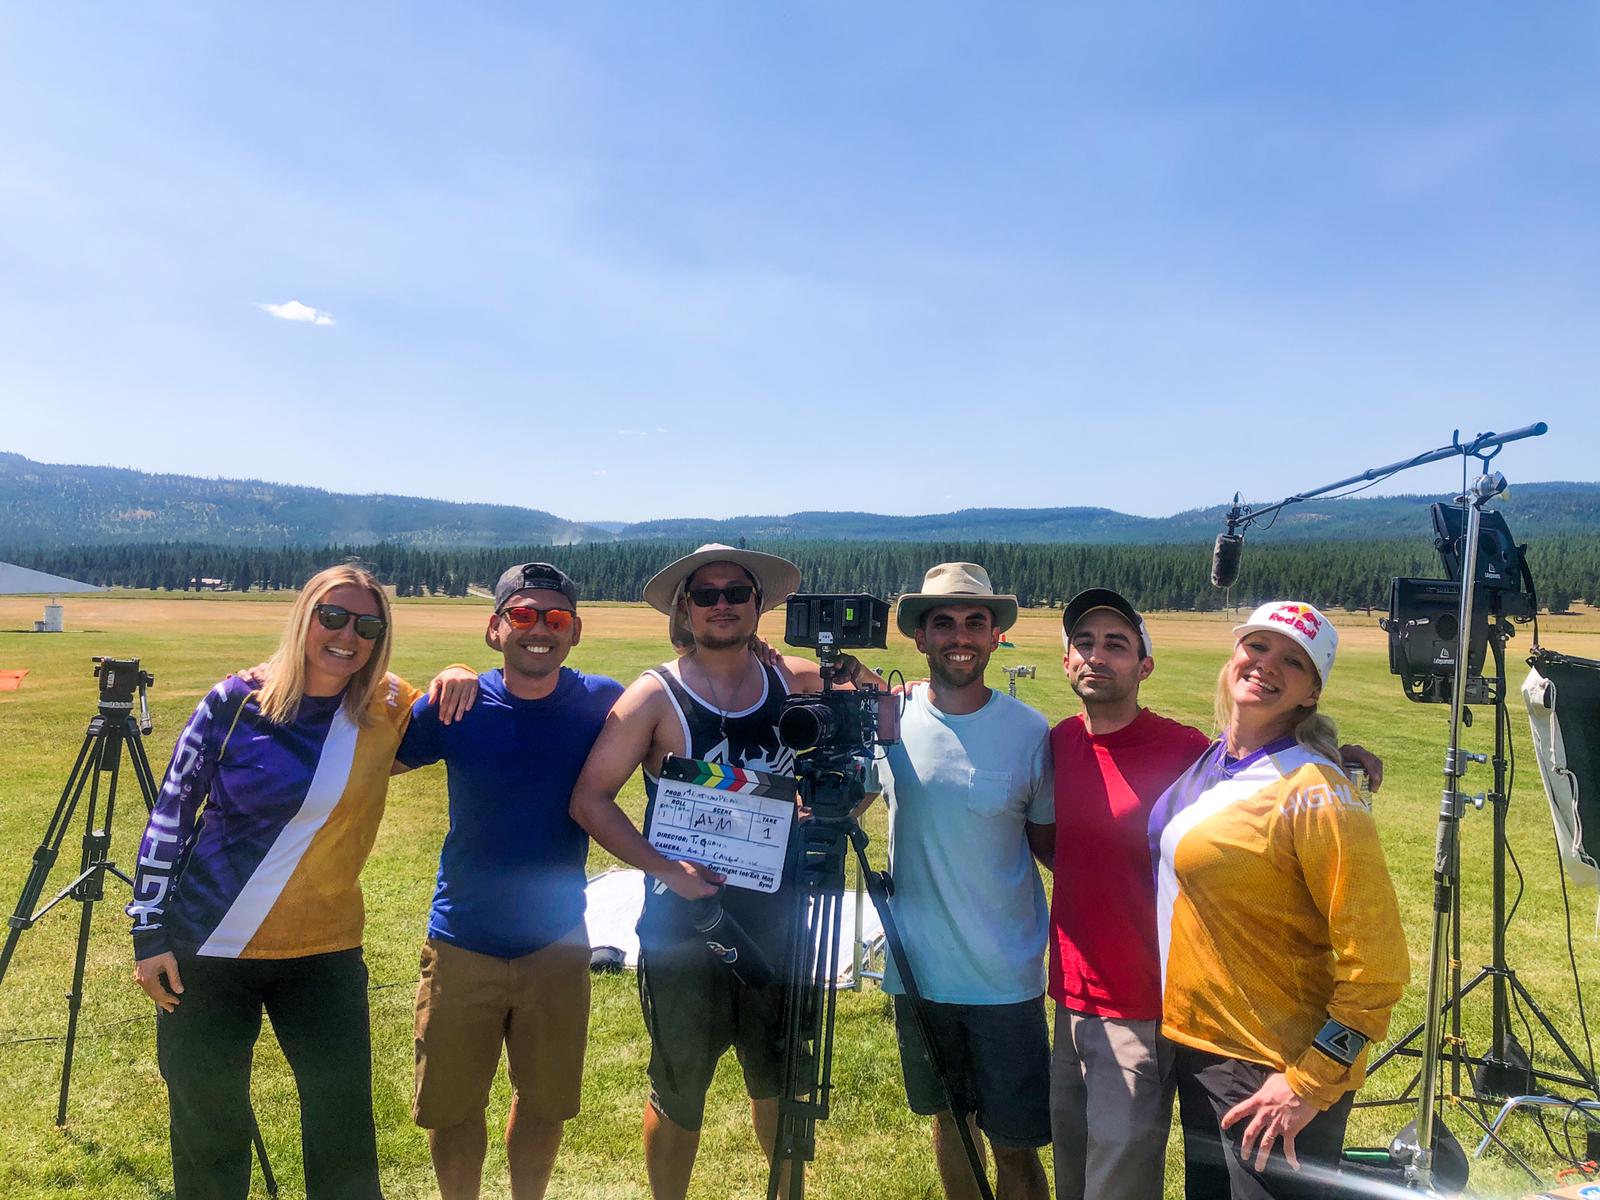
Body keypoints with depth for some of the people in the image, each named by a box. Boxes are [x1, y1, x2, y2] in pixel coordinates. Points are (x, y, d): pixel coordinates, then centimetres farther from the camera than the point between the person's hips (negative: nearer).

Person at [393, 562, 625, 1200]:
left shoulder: (602, 704, -10)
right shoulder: (456, 706, -11)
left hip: (557, 945, 1)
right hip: (463, 947, 0)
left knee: (545, 1101, 19)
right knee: (451, 1107, 15)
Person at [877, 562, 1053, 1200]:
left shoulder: (1028, 730, -9)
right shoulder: (888, 715, -6)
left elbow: (1050, 842, 2)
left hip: (1007, 978, -2)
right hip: (919, 971, 2)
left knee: (1015, 1144, 7)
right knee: (948, 1117, 21)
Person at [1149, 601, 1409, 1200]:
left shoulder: (1313, 794, -20)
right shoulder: (1208, 762, 3)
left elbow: (1377, 968, -19)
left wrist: (1309, 1084, -18)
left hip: (1272, 1075, -7)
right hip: (1194, 1042, 7)